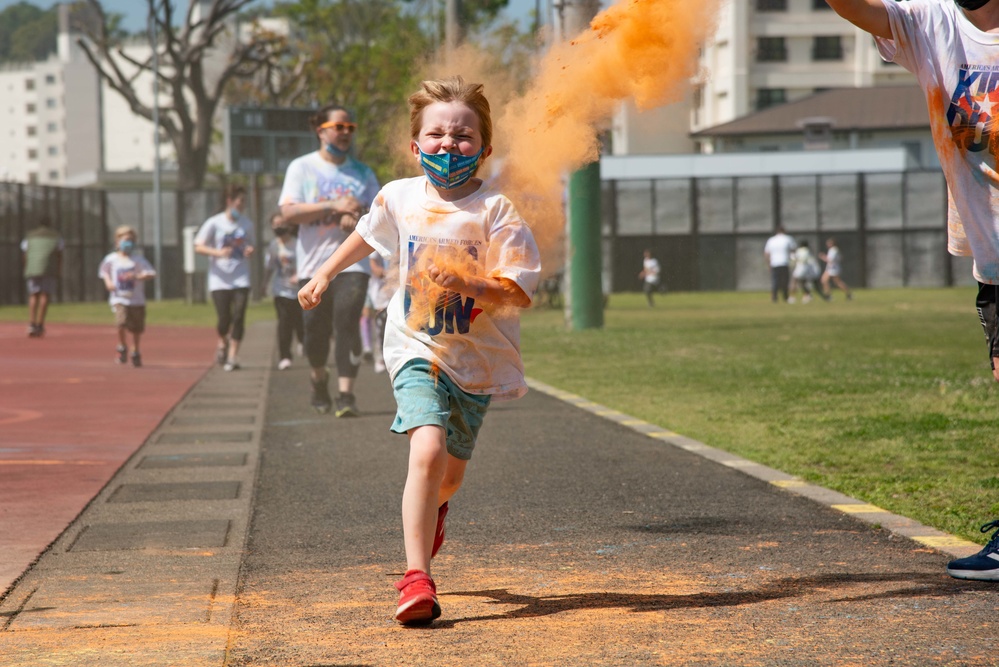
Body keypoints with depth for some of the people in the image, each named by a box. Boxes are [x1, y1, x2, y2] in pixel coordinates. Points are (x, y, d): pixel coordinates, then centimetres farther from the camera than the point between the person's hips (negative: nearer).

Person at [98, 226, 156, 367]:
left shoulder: (138, 260, -1)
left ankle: (135, 351, 32)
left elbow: (151, 274, -10)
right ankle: (122, 347, 3)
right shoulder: (111, 259, 4)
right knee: (122, 321, -22)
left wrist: (136, 276, -25)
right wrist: (108, 281, 1)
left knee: (137, 328, 7)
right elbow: (104, 272, 21)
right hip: (119, 298, -1)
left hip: (137, 300, 1)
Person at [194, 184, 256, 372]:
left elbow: (252, 244, 19)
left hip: (241, 278, 2)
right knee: (224, 319, -4)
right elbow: (198, 246, -3)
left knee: (238, 318, -8)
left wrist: (250, 250, -5)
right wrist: (217, 252, -19)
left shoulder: (246, 223, 6)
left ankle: (232, 356, -2)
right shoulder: (214, 223, -4)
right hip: (219, 279, -2)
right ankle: (222, 342, 29)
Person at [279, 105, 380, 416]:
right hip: (313, 264, 0)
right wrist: (333, 206, -17)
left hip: (352, 263, 0)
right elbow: (288, 213, -8)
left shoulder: (363, 172, 11)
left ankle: (346, 394, -17)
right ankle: (319, 379, 33)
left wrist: (358, 218, -11)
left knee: (347, 324, -15)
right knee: (316, 329, 5)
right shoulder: (302, 168, 4)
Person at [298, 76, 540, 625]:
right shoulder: (400, 198, -2)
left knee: (450, 471, 17)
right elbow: (367, 235, 22)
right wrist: (324, 275, 30)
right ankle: (416, 577, -25)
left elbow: (520, 292, -17)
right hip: (417, 351, 0)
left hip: (475, 361, 0)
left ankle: (430, 509, 55)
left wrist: (468, 285, -33)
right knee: (428, 450, -24)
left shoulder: (495, 211, -13)